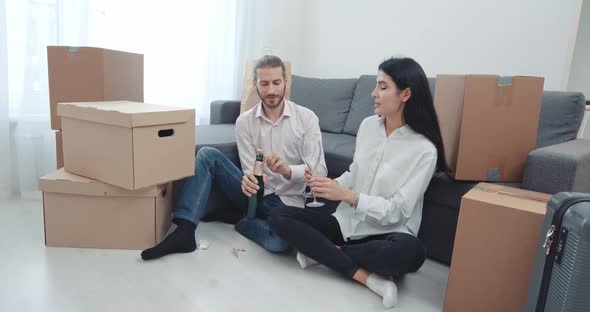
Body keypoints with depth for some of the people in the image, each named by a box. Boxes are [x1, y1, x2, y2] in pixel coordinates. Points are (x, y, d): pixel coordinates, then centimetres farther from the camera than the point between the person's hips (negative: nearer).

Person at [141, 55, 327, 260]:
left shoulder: (307, 118, -8)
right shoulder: (245, 121, -3)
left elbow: (319, 170, -13)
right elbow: (250, 170, -8)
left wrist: (287, 170, -35)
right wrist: (249, 180, -34)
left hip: (287, 201, -2)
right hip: (255, 193, 2)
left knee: (280, 241, -36)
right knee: (207, 155, -18)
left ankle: (240, 221, -4)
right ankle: (184, 231, -25)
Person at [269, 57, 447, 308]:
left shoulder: (424, 149, -15)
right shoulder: (368, 125, 2)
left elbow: (397, 211, -17)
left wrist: (345, 195, -26)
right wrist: (331, 185, -9)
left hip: (386, 233, -5)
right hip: (347, 222, 5)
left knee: (411, 252, -39)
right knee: (279, 217, -13)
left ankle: (323, 251, -15)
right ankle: (365, 276, -19)